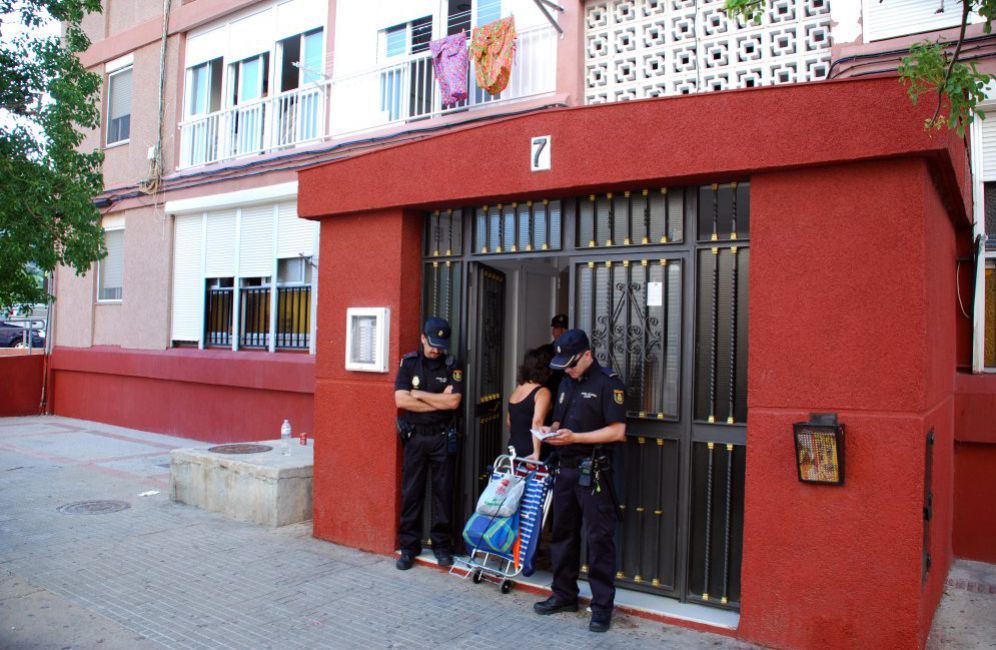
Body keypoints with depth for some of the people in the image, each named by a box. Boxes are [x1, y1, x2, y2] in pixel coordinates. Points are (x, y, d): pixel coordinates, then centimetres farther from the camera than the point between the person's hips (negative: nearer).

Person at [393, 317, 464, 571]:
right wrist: (439, 401, -10)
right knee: (411, 492, 4)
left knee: (443, 491, 5)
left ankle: (442, 544, 17)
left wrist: (419, 394, -8)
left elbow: (453, 402, -12)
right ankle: (409, 546, 14)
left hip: (442, 437, 0)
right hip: (415, 436, 0)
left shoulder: (452, 366, 1)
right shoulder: (409, 362, 2)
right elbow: (401, 400, -10)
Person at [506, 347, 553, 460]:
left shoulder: (517, 389, 10)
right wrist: (536, 453, -27)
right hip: (529, 451, -7)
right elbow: (537, 422, -24)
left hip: (513, 447, 7)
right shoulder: (542, 392, -12)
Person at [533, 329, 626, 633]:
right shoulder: (566, 383, 15)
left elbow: (617, 431, -16)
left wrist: (574, 437, -20)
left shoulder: (608, 383, -9)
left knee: (599, 538, -2)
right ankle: (564, 594, 27)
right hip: (565, 469, 8)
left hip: (593, 472, -8)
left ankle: (602, 605, 7)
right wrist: (551, 430, 2)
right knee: (563, 533, 14)